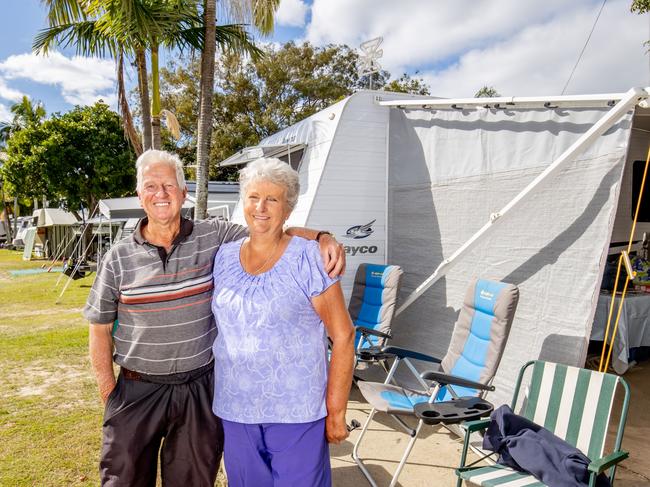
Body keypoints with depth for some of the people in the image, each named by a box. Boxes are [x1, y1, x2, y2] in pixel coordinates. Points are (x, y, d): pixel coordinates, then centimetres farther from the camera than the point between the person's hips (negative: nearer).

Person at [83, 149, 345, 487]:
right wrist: (109, 395, 1)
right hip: (137, 391, 1)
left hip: (200, 389, 0)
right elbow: (99, 329, 3)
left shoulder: (213, 238, -5)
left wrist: (321, 237, -21)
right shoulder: (118, 258, -4)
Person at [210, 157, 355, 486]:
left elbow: (343, 336, -10)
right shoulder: (224, 256, 3)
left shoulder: (308, 259, -12)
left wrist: (336, 412, -10)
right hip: (234, 410, 5)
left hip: (295, 413, -4)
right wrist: (211, 394, 13)